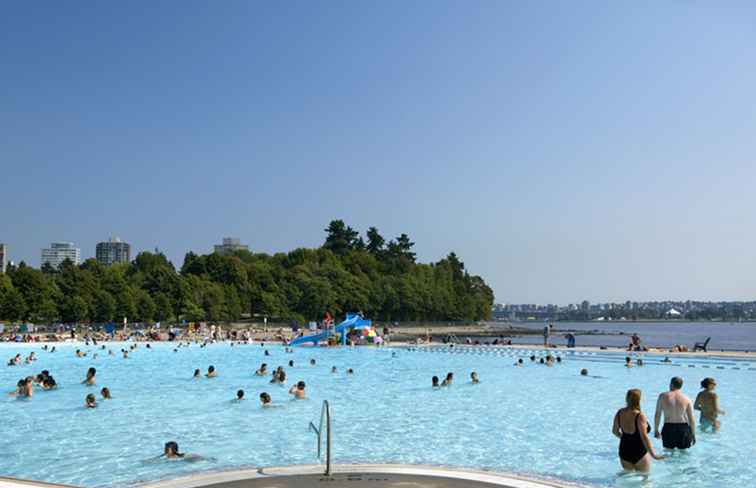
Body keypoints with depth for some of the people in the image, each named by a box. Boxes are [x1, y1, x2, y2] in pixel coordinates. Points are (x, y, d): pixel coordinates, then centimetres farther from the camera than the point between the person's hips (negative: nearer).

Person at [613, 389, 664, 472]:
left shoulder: (620, 413, -4)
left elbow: (615, 431, 8)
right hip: (639, 453, -5)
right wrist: (653, 455, -24)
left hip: (624, 452, 5)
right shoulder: (640, 416, -21)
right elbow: (644, 437, -25)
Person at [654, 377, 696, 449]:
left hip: (668, 429, 0)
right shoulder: (686, 399, -1)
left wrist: (656, 430, 8)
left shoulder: (663, 396, -2)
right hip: (683, 429, 0)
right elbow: (691, 419, -1)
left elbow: (657, 415, -1)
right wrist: (693, 435, 10)